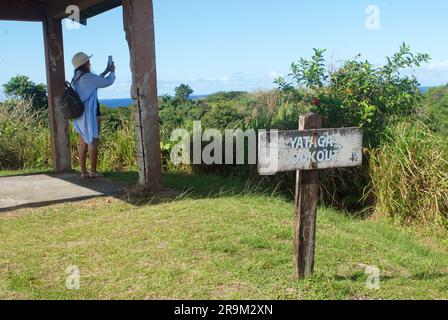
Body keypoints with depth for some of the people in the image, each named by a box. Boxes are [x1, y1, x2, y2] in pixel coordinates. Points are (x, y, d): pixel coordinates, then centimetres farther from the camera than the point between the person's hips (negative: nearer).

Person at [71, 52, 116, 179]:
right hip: (91, 114, -8)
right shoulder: (88, 77, -13)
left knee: (83, 143, 9)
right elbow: (107, 82, -6)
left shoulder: (76, 79, 12)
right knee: (93, 142, -3)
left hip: (79, 115, 8)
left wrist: (105, 72, 29)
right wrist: (112, 72, 13)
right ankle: (93, 171, -1)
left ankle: (83, 172, 12)